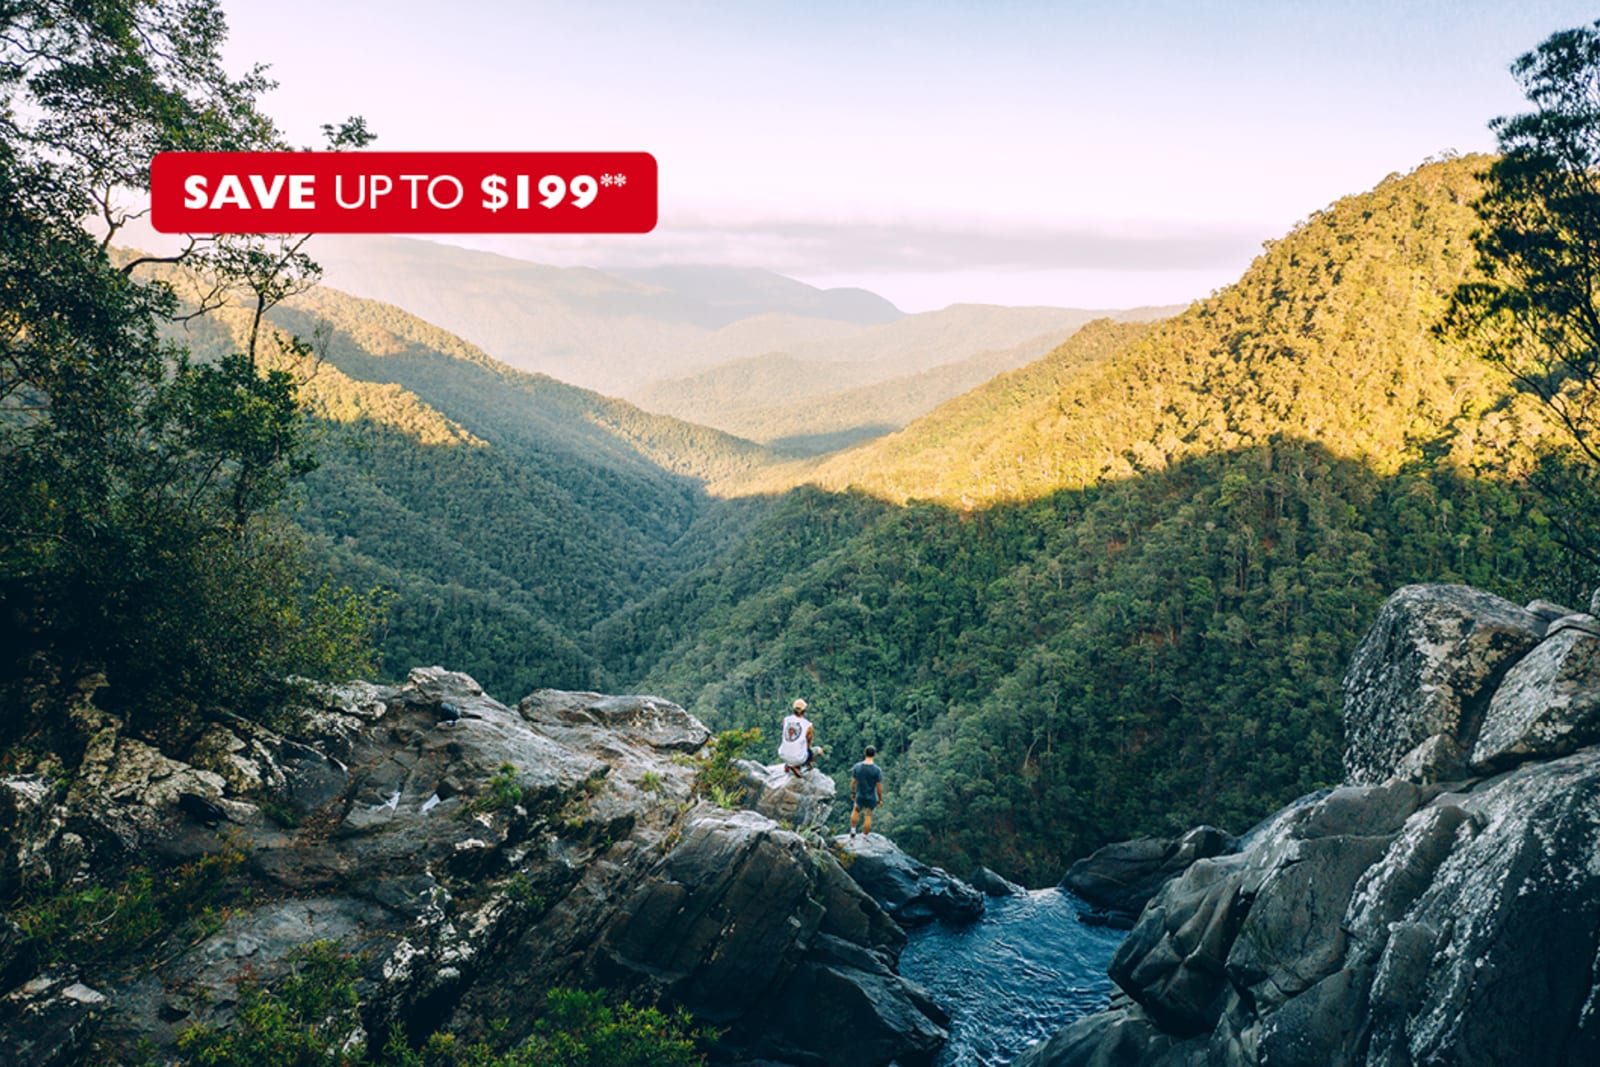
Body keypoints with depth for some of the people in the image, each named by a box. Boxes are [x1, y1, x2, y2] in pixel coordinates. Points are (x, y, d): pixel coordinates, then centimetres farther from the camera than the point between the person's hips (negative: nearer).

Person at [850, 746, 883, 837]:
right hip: (871, 798, -3)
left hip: (859, 796, 3)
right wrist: (880, 799, -3)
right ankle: (864, 837, 22)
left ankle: (853, 831, 36)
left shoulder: (857, 767, -13)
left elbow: (853, 782, -3)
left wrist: (852, 793, 13)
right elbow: (879, 786, -15)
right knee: (868, 817, 12)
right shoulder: (877, 770, -21)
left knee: (856, 811, 29)